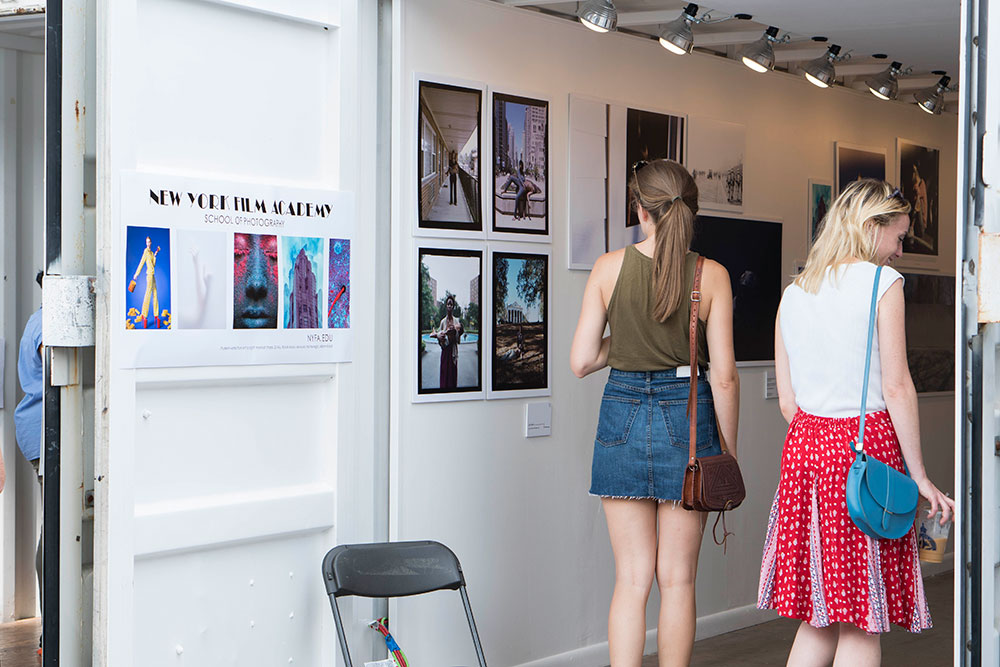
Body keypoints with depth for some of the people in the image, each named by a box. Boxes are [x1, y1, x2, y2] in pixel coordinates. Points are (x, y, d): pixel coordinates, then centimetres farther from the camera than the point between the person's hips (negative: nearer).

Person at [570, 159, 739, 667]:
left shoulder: (609, 268, -4)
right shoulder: (712, 275, -6)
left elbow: (581, 362, -3)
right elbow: (724, 376, -6)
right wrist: (728, 453, 4)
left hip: (623, 415, 1)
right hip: (687, 418, -1)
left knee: (631, 580, 8)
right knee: (677, 579, 10)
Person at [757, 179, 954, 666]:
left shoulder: (793, 293, 11)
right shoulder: (882, 282, -6)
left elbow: (788, 400, 11)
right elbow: (896, 388, -10)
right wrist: (919, 476, -5)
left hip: (804, 443, 6)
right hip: (867, 443, -6)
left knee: (820, 617, 13)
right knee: (862, 624, 1)